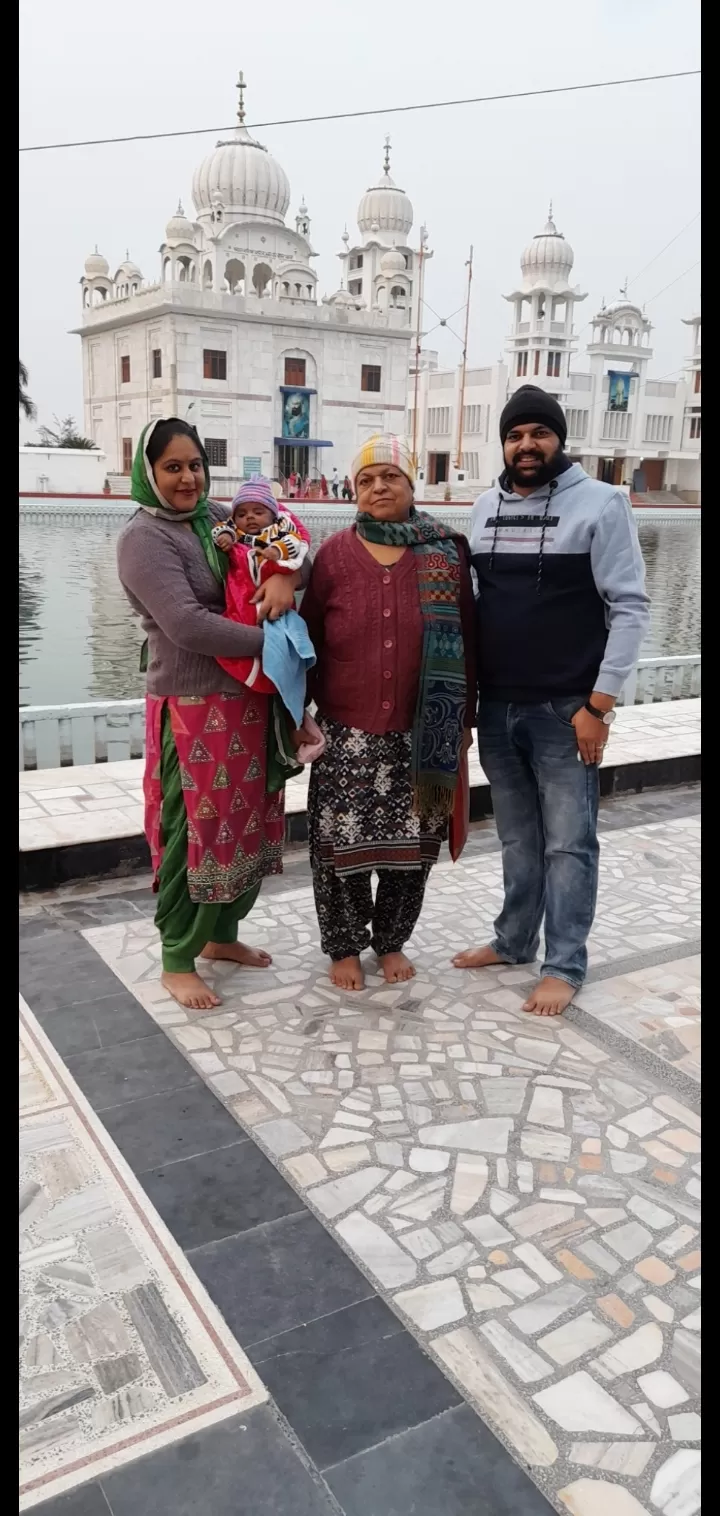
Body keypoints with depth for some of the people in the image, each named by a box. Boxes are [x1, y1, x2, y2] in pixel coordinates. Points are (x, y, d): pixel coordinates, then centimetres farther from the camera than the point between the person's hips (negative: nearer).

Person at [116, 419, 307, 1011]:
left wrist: (285, 576, -13)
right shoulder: (145, 537, -10)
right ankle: (177, 962, 16)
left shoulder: (221, 518, 11)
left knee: (248, 824, 15)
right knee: (197, 831, 0)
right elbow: (187, 625, -22)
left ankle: (222, 935, 33)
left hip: (250, 701, 7)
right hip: (193, 709, -7)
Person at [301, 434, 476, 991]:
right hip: (347, 733, 0)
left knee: (411, 843, 11)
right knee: (343, 844, 6)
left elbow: (467, 642, 3)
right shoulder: (334, 555, -1)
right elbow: (308, 641, 4)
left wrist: (465, 720, 3)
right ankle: (345, 946, 26)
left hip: (423, 733, 1)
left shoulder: (448, 552, 0)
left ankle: (392, 941, 32)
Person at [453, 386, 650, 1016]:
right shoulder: (485, 508, 9)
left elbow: (630, 608, -9)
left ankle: (565, 966, 15)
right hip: (497, 708, 5)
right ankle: (514, 941, 31)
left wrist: (598, 703, -14)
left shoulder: (601, 503, -6)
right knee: (518, 839, 16)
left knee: (568, 843, 3)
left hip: (566, 709, -4)